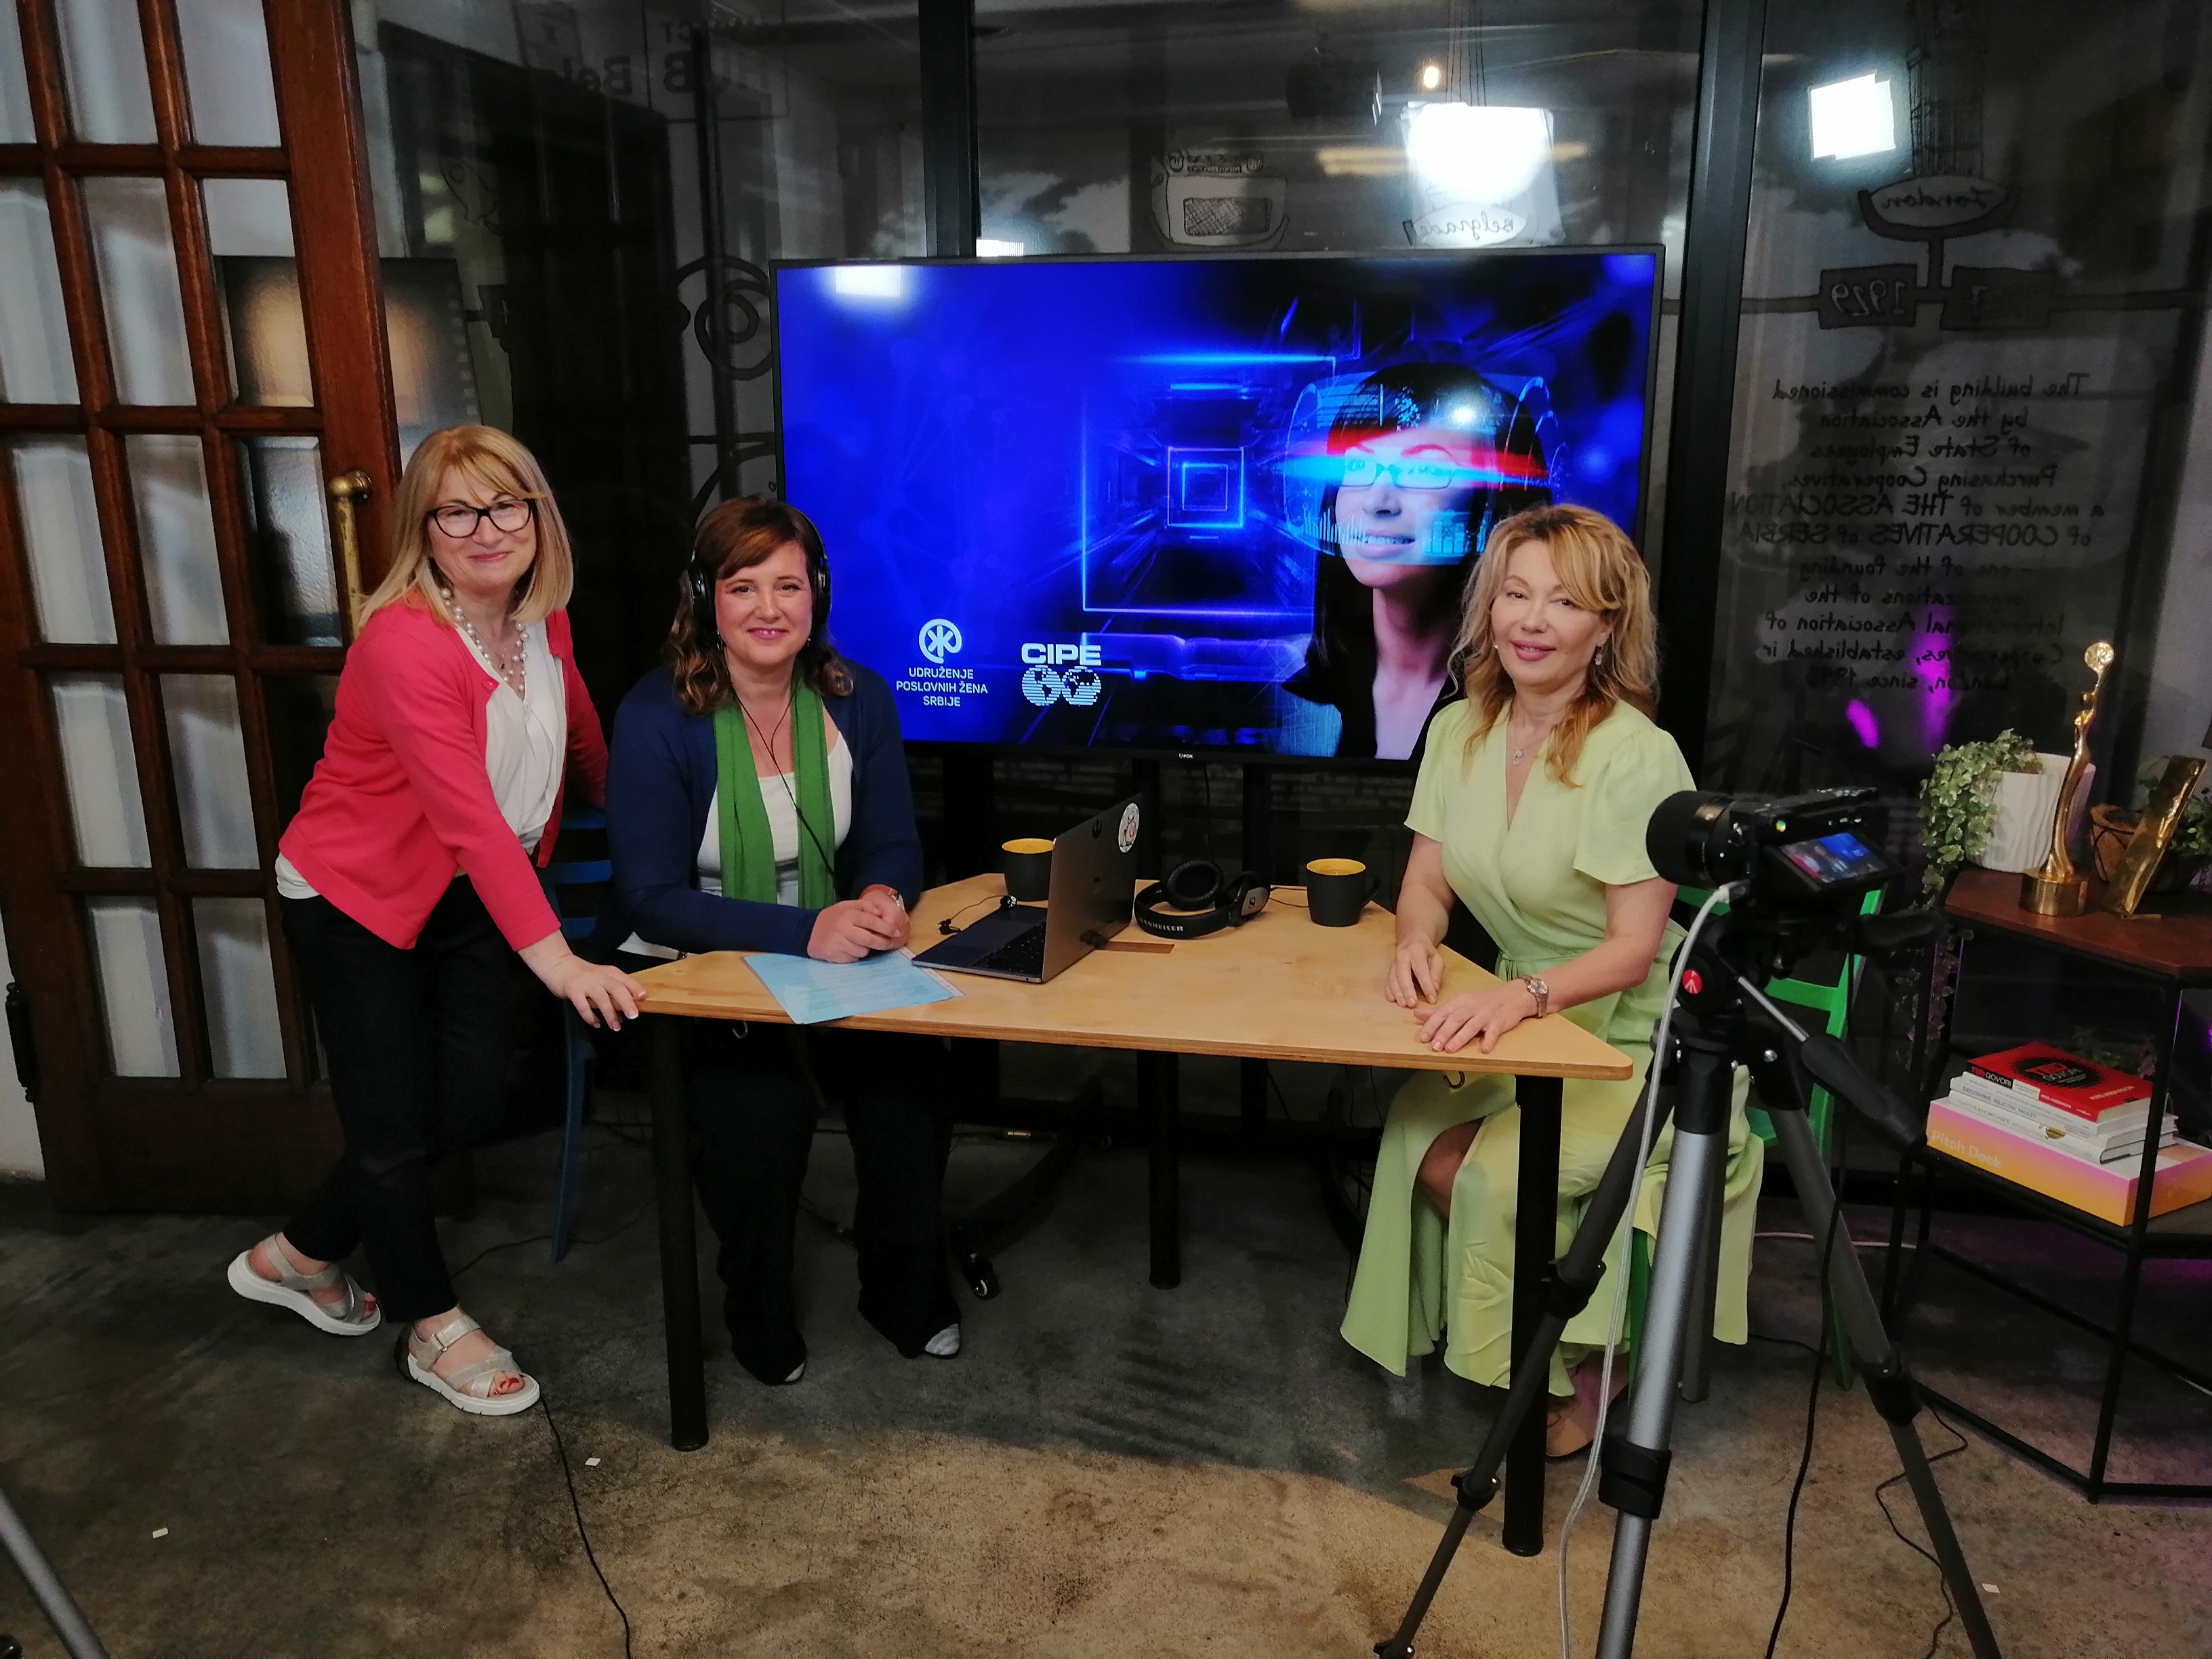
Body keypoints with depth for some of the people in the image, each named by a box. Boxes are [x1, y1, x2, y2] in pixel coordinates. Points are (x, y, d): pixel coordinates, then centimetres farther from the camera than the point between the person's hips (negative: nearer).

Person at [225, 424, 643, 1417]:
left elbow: (581, 736, 15)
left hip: (475, 893, 7)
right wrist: (553, 954, -38)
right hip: (355, 897, -7)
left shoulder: (541, 621, -4)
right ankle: (433, 1327, 25)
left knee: (473, 1101, 5)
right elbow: (467, 813, -34)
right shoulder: (402, 642, -27)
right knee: (394, 1122, 2)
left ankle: (300, 1255, 30)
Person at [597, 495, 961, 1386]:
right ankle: (760, 1321, 3)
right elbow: (653, 900, -19)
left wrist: (883, 898, -23)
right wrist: (804, 931, -32)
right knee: (761, 1102, -29)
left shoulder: (857, 697, -3)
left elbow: (894, 844, 3)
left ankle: (908, 1295, 7)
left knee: (911, 1070, -21)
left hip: (832, 954, 4)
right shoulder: (656, 718, -17)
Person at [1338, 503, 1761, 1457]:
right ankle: (1474, 1340, 9)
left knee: (1497, 1175, -23)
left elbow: (1633, 949, -21)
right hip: (1522, 1020, 6)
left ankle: (1578, 1372, 6)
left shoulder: (1638, 757, -20)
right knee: (1420, 1141, -18)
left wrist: (1523, 995, -38)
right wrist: (1416, 940, -18)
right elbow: (1427, 880, 4)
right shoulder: (1460, 728, -1)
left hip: (1636, 1040, -5)